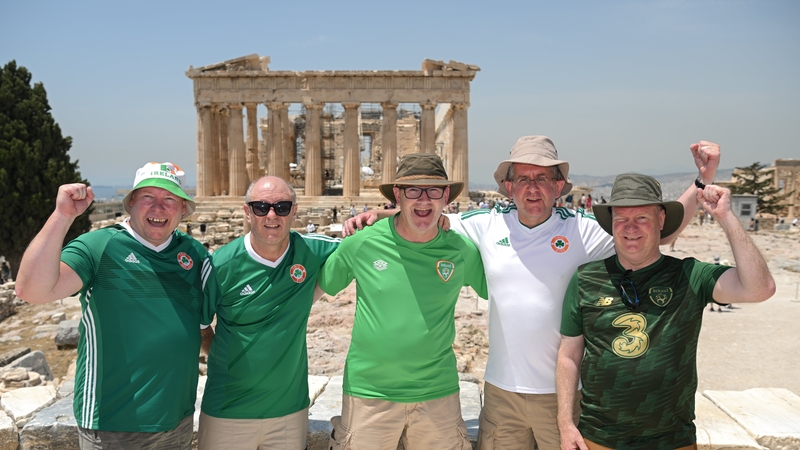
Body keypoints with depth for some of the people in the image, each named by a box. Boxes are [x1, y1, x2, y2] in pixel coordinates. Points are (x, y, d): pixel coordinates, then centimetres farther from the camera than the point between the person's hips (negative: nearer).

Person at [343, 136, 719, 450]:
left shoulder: (584, 229, -8)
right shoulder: (487, 225, -2)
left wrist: (703, 182, -16)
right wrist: (377, 216, -3)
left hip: (564, 391, -1)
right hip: (501, 389, 2)